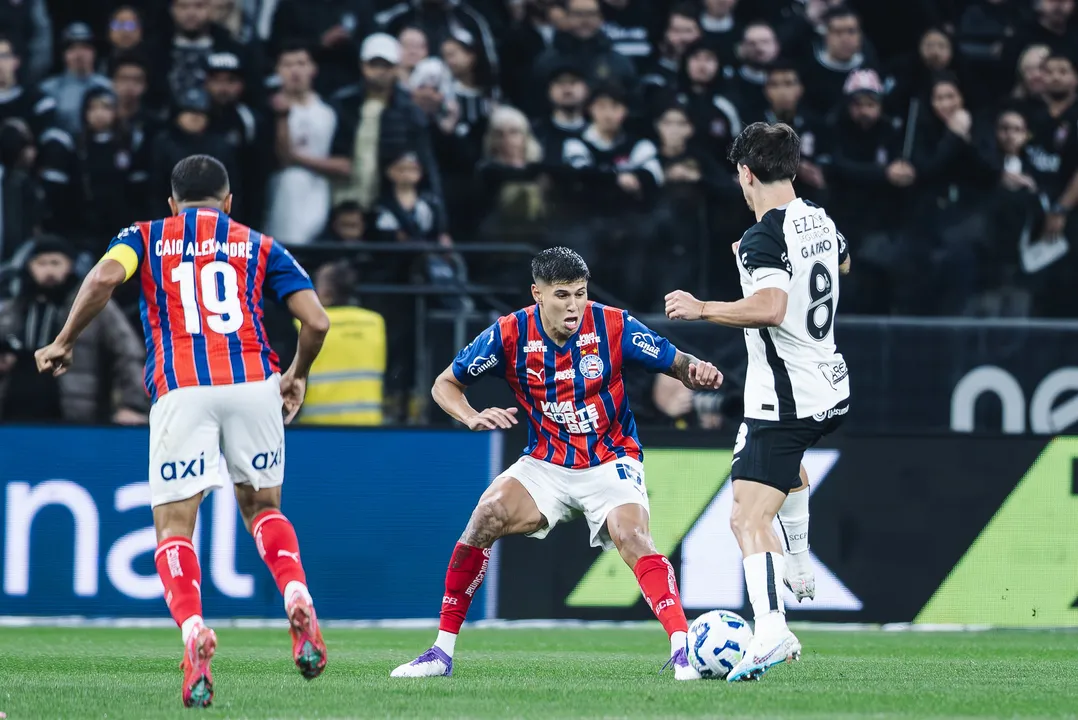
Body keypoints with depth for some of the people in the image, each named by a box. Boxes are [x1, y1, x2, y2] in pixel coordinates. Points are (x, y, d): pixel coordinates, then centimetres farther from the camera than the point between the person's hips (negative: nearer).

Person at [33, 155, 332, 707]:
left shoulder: (145, 237, 17)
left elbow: (106, 276, -6)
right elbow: (316, 321, 9)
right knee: (262, 507, 21)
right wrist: (297, 375, 27)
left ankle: (193, 631, -25)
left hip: (181, 390, -2)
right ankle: (297, 599, -6)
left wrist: (64, 343, 5)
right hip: (253, 382, 2)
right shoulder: (259, 246, 20)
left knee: (174, 527, 2)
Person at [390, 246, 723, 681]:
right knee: (486, 517, -20)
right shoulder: (510, 334, -10)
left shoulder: (614, 327, -14)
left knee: (632, 538, -29)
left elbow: (677, 365, -7)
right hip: (546, 464, 2)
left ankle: (682, 648, -30)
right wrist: (473, 418, -18)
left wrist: (697, 372, -31)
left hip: (610, 461, -2)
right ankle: (443, 651, -10)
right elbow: (445, 384, 2)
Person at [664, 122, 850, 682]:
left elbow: (769, 307, -33)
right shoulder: (821, 222, 9)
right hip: (832, 390, 9)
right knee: (787, 456, 41)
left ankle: (770, 630, -34)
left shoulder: (762, 239, -17)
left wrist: (702, 308, -21)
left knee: (748, 521, -15)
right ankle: (798, 567, 46)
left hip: (783, 400, -9)